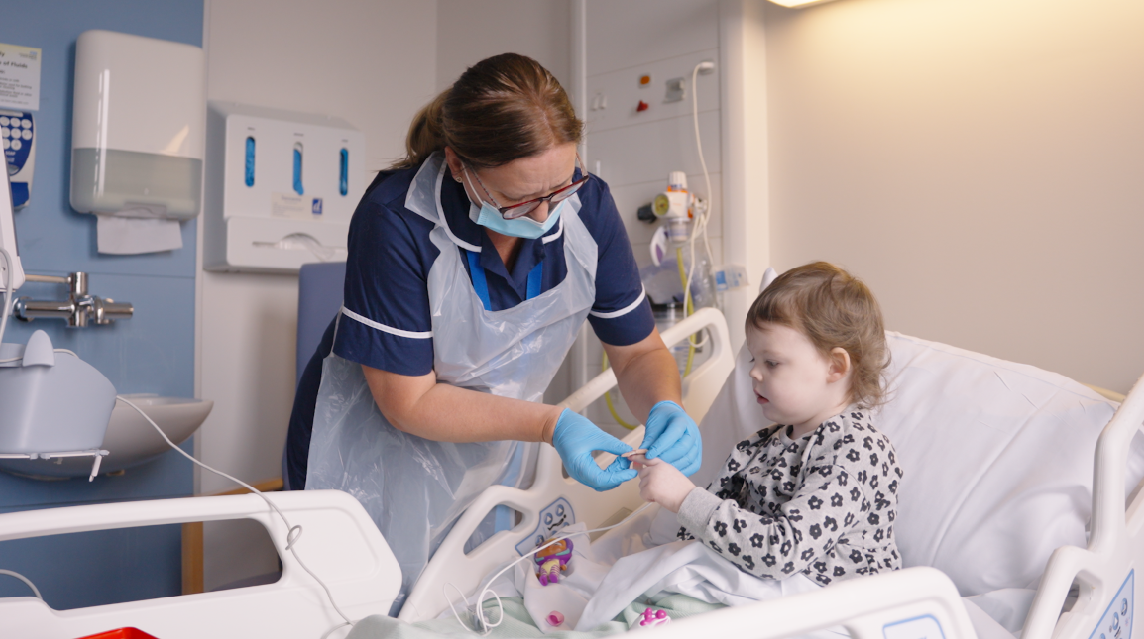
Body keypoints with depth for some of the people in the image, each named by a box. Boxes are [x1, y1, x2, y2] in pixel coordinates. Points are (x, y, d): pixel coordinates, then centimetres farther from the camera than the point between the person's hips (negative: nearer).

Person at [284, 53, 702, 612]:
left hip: (492, 457, 4)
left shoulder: (587, 207, -16)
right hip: (377, 467, -3)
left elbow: (639, 351, -5)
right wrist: (551, 425, -32)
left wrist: (665, 410, -27)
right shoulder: (396, 220, -29)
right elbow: (409, 401, -24)